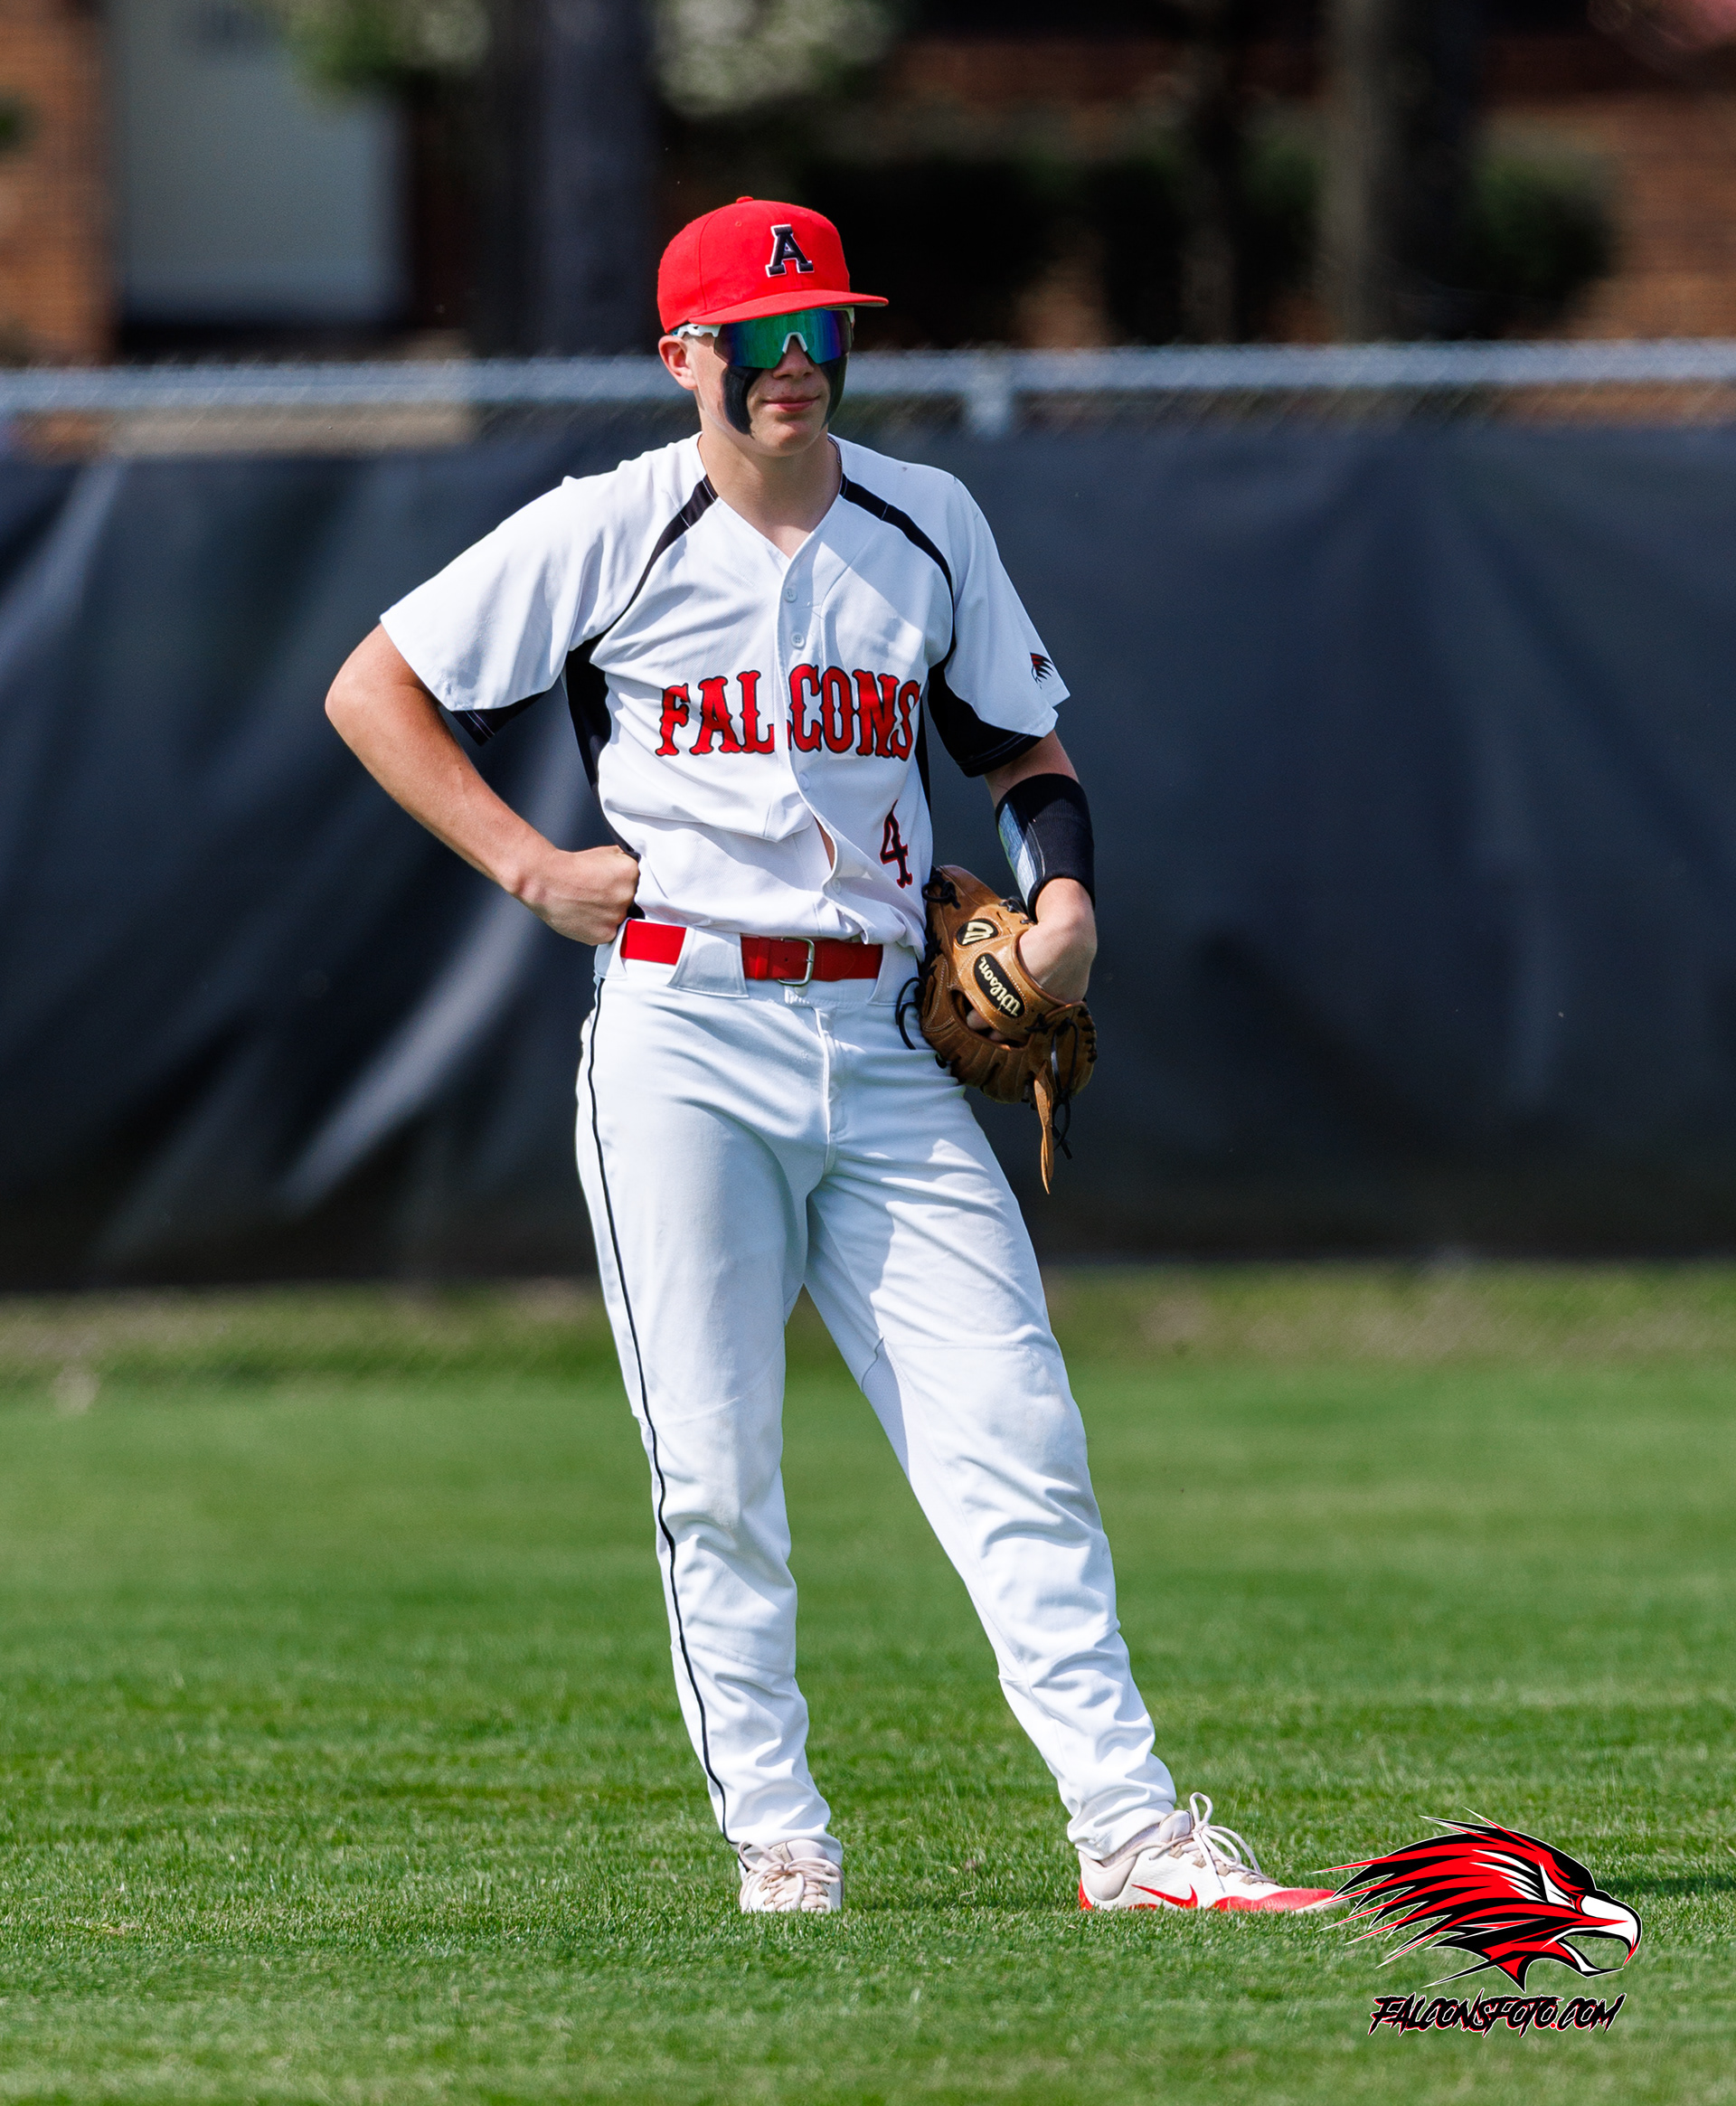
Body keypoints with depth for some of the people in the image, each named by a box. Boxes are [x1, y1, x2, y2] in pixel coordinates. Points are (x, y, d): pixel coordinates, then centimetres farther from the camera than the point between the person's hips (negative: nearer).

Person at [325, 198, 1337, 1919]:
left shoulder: (932, 528, 10)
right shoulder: (609, 535, -1)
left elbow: (1021, 743, 21)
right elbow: (372, 690, 3)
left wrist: (1063, 882, 2)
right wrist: (528, 863, -5)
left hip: (882, 1046, 3)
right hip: (687, 1046, -3)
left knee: (1015, 1435, -5)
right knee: (716, 1466, -2)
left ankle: (1128, 1825, -8)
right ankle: (774, 1832, 7)